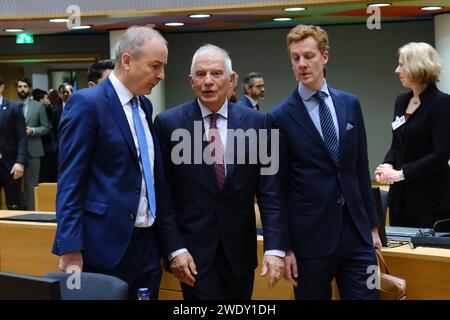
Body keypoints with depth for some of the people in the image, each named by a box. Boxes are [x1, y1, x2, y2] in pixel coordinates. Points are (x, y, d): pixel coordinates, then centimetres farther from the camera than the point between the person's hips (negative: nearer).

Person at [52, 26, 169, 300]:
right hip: (106, 246, -7)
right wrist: (71, 250, -17)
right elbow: (70, 182, -13)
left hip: (147, 244, 7)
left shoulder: (145, 106, 13)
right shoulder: (86, 103, -10)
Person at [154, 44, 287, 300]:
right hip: (194, 251, -2)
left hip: (240, 250, 3)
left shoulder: (256, 122, 0)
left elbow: (269, 191, -1)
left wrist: (276, 247, -9)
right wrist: (174, 248, -10)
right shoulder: (169, 123, -4)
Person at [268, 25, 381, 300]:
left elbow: (361, 169, 11)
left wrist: (372, 225, 12)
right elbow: (278, 186, -4)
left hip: (356, 232, 4)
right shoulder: (280, 117, -5)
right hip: (310, 236, -3)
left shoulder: (350, 104, 7)